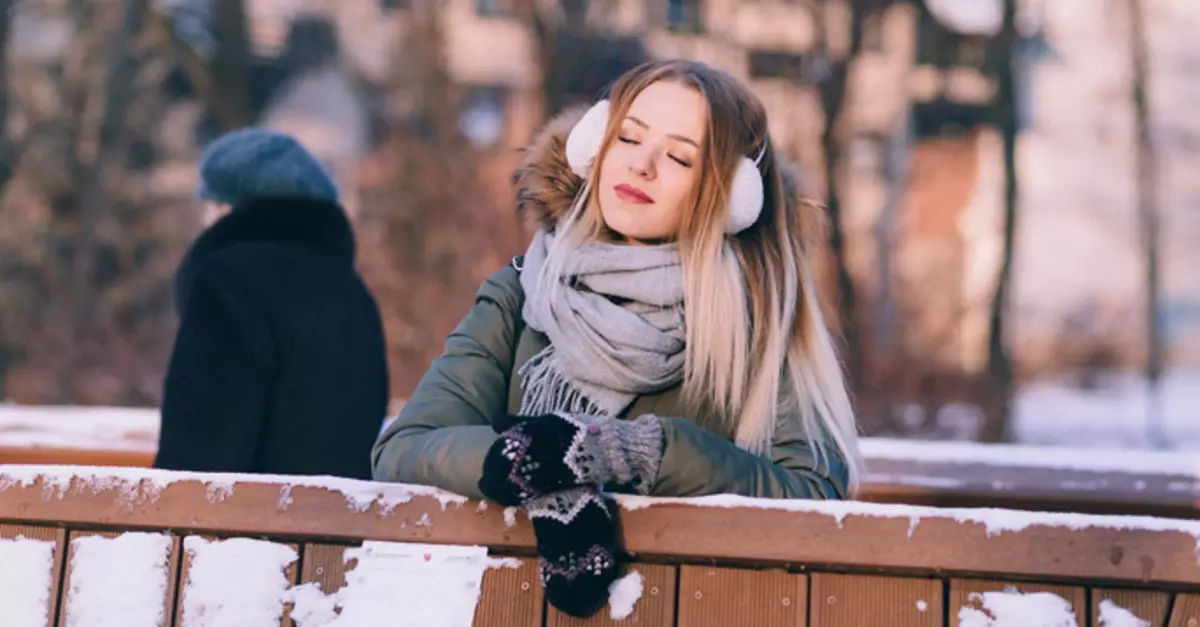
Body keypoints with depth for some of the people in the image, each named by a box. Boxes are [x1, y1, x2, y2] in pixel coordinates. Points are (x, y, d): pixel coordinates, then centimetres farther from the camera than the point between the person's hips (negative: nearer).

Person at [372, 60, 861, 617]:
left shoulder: (756, 317, -1)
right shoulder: (520, 298, 4)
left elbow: (818, 493, -11)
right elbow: (400, 451, -6)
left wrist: (637, 450, -20)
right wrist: (542, 474, -22)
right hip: (518, 595, 1)